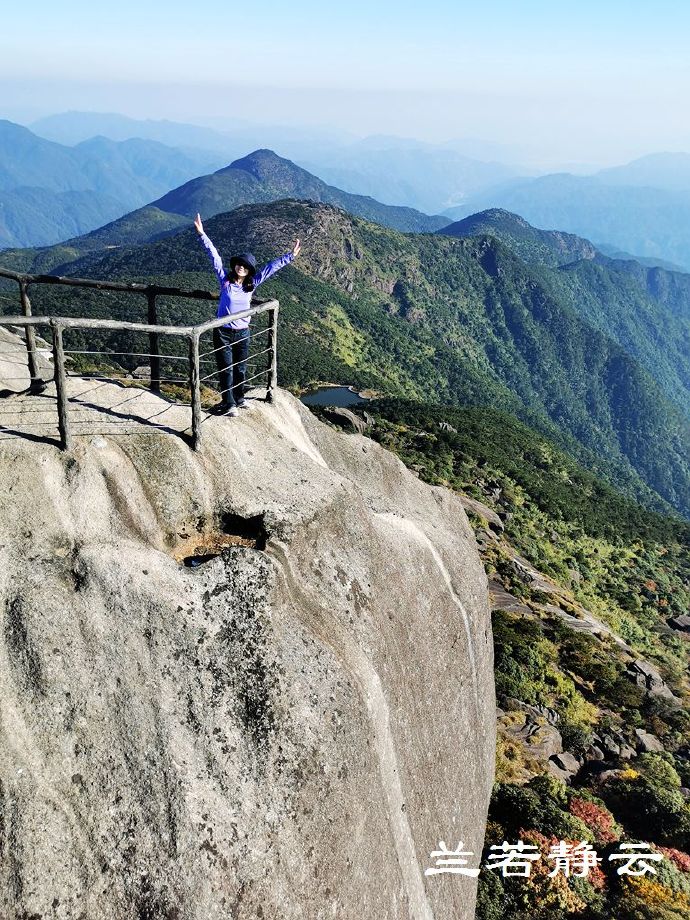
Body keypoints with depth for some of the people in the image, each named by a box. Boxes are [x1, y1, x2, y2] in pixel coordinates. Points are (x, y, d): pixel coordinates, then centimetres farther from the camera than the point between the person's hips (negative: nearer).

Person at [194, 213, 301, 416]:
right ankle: (229, 404, 7)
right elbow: (214, 256, -9)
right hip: (223, 331, -2)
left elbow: (271, 267, 1)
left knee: (240, 369, 14)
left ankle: (238, 399, 32)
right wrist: (202, 234, -13)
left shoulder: (252, 284, 0)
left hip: (242, 332, 3)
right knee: (226, 369, 0)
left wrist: (290, 256, 0)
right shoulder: (225, 279, -5)